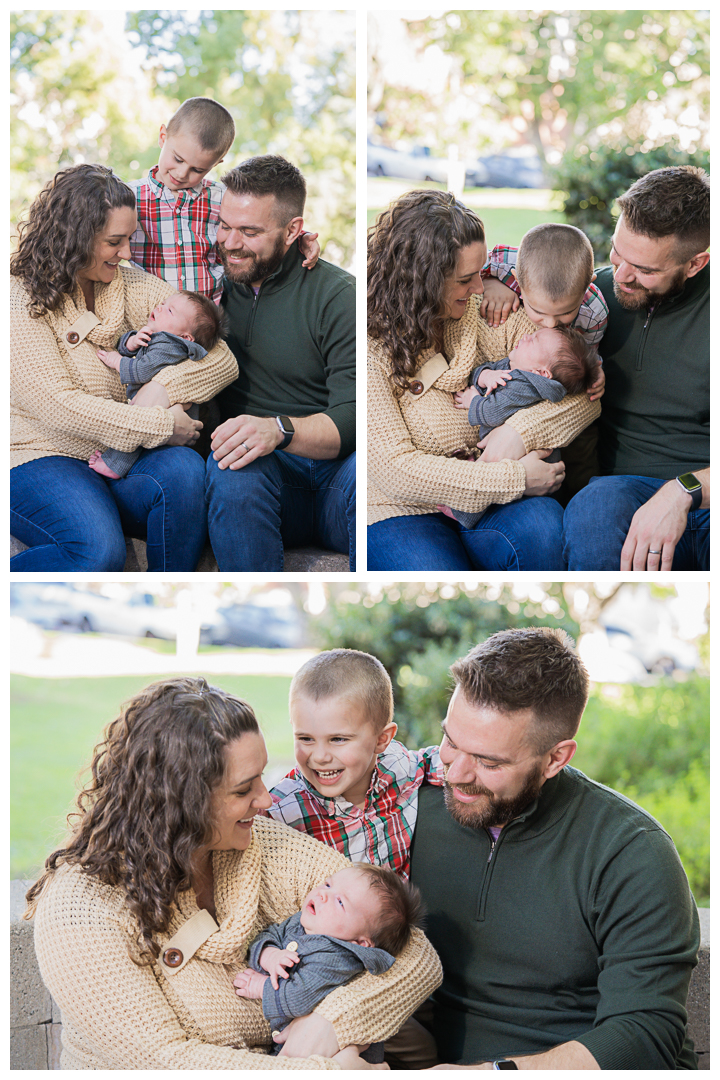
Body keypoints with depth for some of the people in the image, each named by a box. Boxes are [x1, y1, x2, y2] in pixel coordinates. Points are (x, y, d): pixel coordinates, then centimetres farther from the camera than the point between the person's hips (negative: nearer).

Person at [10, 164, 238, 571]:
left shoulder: (138, 289, 9)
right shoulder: (23, 303, -8)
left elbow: (223, 360, 3)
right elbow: (59, 407, -18)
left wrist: (161, 390, -17)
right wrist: (162, 426, -19)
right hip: (42, 460, -5)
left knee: (184, 471, -28)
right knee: (100, 550, -33)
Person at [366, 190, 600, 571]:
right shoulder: (370, 345, -11)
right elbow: (395, 471, -18)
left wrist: (520, 429, -15)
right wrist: (514, 478, -18)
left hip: (483, 509, 5)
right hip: (402, 513, -4)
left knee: (542, 523, -30)